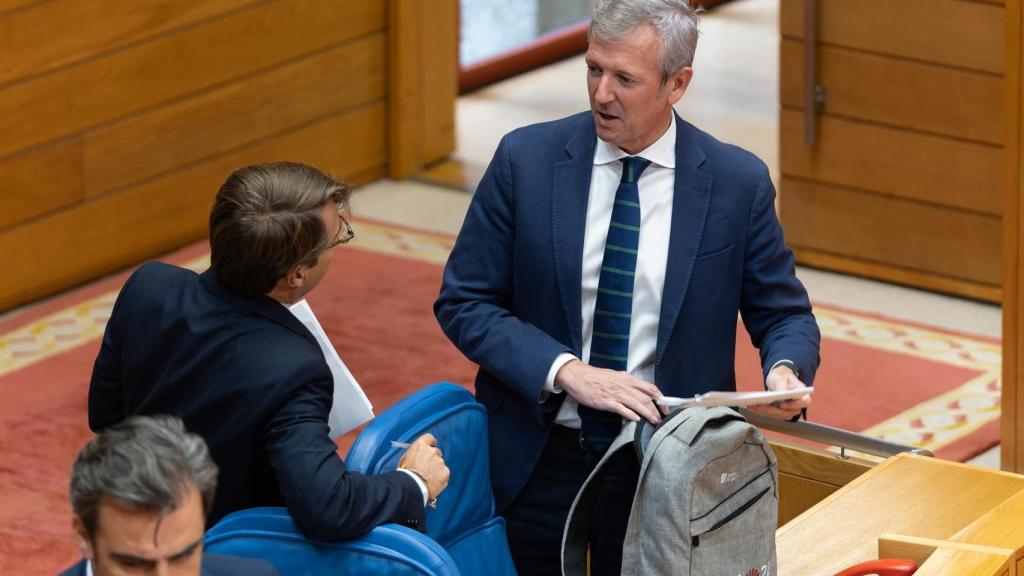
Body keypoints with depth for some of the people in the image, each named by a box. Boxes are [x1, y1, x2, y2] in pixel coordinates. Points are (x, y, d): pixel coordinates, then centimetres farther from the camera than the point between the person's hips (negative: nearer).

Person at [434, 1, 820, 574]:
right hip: (536, 460, 0)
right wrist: (566, 370, -19)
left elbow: (783, 313, 3)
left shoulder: (738, 182, -7)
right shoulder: (526, 159, -7)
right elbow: (463, 302, -5)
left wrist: (785, 371, -21)